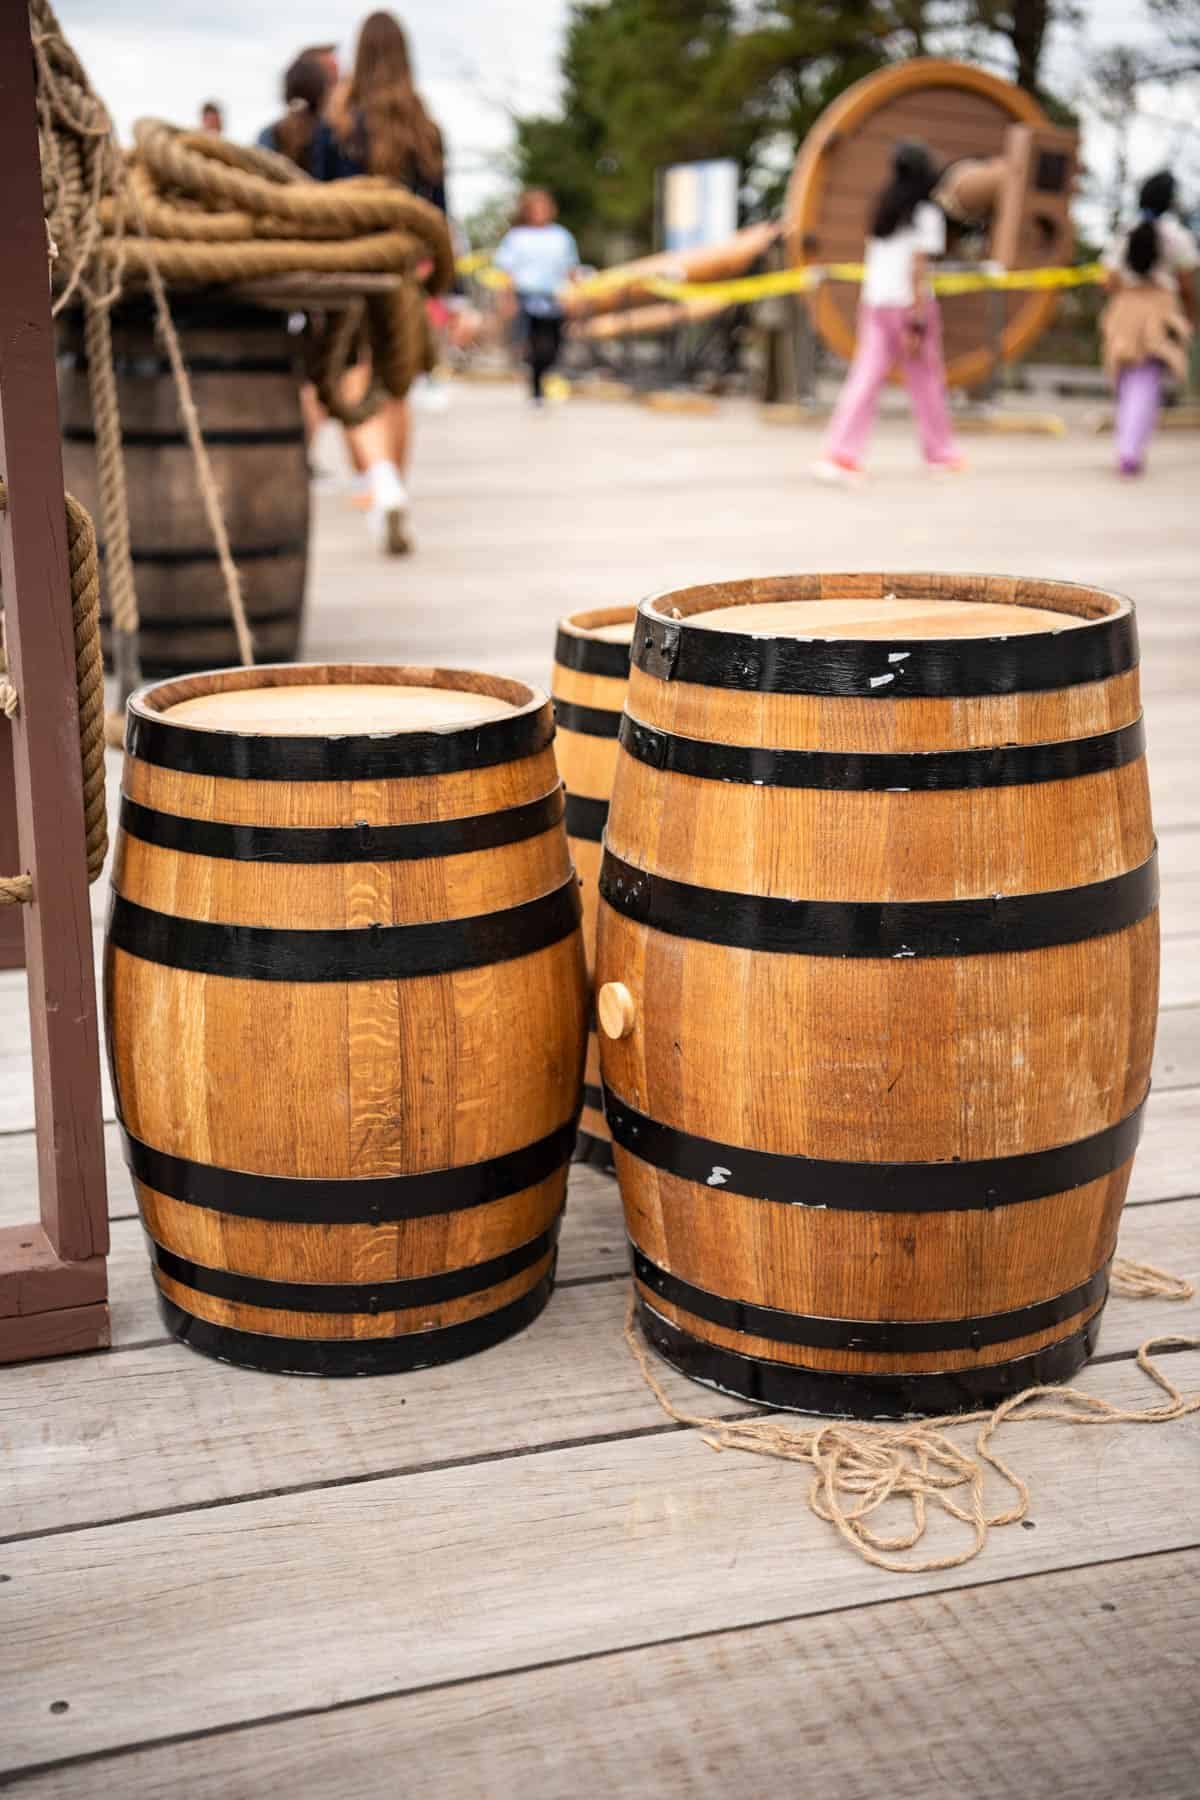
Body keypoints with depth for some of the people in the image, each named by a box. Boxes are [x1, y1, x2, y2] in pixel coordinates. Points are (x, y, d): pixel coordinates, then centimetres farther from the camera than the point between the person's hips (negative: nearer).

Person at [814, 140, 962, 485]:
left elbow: (871, 264, 14)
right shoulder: (926, 215, -6)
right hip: (909, 302, -5)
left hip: (874, 302, 5)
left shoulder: (884, 211, 13)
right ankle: (941, 452, 23)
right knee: (926, 380, 9)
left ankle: (841, 454, -15)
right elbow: (918, 269, -14)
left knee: (865, 378, -1)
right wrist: (918, 322, -16)